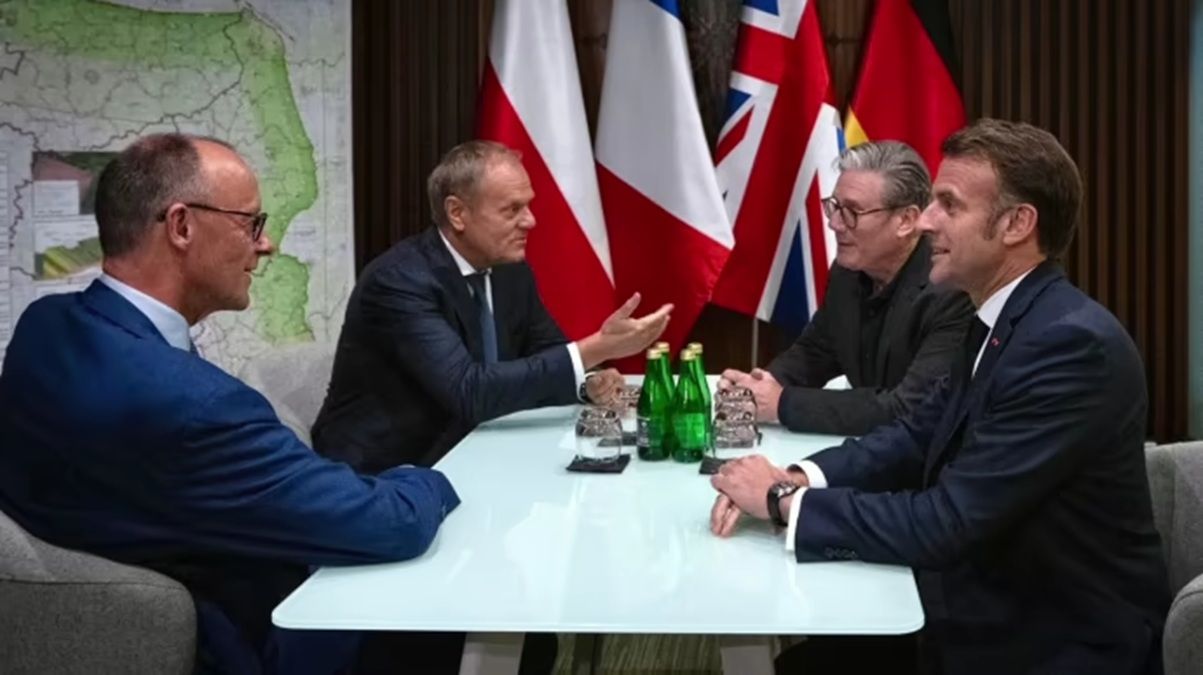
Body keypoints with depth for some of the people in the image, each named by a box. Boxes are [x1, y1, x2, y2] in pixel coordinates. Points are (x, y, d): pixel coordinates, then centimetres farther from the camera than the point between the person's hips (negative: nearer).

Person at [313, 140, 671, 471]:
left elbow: (548, 354, 10)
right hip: (378, 475, -7)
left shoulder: (512, 269, 2)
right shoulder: (399, 281, -21)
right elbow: (470, 391, -30)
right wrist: (594, 350, -32)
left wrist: (590, 380, -14)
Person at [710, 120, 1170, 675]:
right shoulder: (999, 320, 5)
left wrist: (785, 501, -17)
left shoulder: (1073, 343, -25)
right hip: (985, 617, 7)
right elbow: (918, 436, 9)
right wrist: (796, 478, -9)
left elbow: (948, 522, -27)